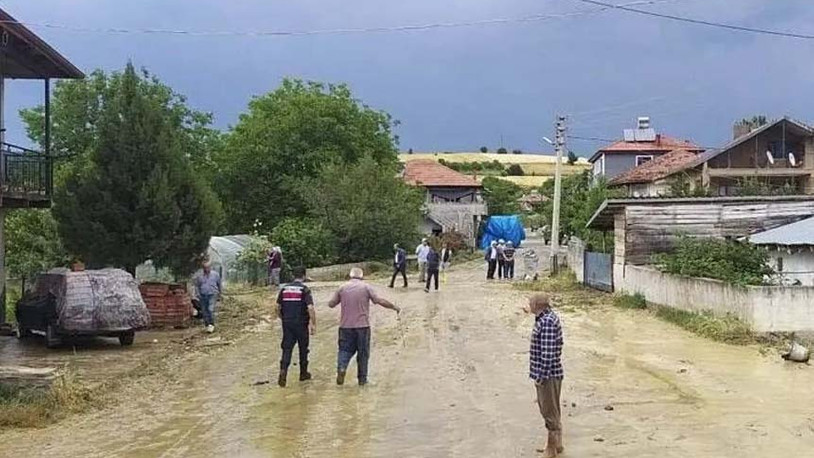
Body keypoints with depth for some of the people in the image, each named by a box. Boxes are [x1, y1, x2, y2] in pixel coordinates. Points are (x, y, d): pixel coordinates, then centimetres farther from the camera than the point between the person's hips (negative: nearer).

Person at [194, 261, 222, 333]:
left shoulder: (215, 274, 0)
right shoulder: (199, 276, 1)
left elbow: (219, 285, 12)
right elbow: (197, 286, 13)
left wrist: (220, 294, 16)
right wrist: (198, 294, 3)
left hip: (212, 295, -2)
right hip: (203, 296, 2)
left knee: (211, 309, -17)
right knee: (204, 311, 5)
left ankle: (211, 325, -10)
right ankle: (206, 325, 18)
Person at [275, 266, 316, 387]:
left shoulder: (284, 289, 5)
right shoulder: (305, 290, -9)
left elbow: (278, 306, 9)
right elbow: (310, 308, -17)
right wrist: (313, 324, -11)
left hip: (287, 323, 3)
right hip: (301, 324, -3)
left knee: (287, 348, 3)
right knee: (303, 348, 12)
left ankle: (283, 370, -18)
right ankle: (303, 373, 23)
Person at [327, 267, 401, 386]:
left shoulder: (342, 288, 5)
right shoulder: (366, 287, -2)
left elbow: (331, 304, 8)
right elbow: (380, 301, -6)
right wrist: (394, 307, 6)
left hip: (345, 326, 2)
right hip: (362, 326, -2)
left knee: (345, 350, 10)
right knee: (363, 353, 8)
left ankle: (341, 367, -17)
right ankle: (362, 379, 11)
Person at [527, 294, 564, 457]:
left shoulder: (547, 322, -23)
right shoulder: (545, 318, 9)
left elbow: (548, 352, -25)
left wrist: (541, 376, -22)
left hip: (548, 374, -10)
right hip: (547, 373, 10)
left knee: (550, 412, 3)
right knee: (547, 410, 20)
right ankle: (556, 445, 33)